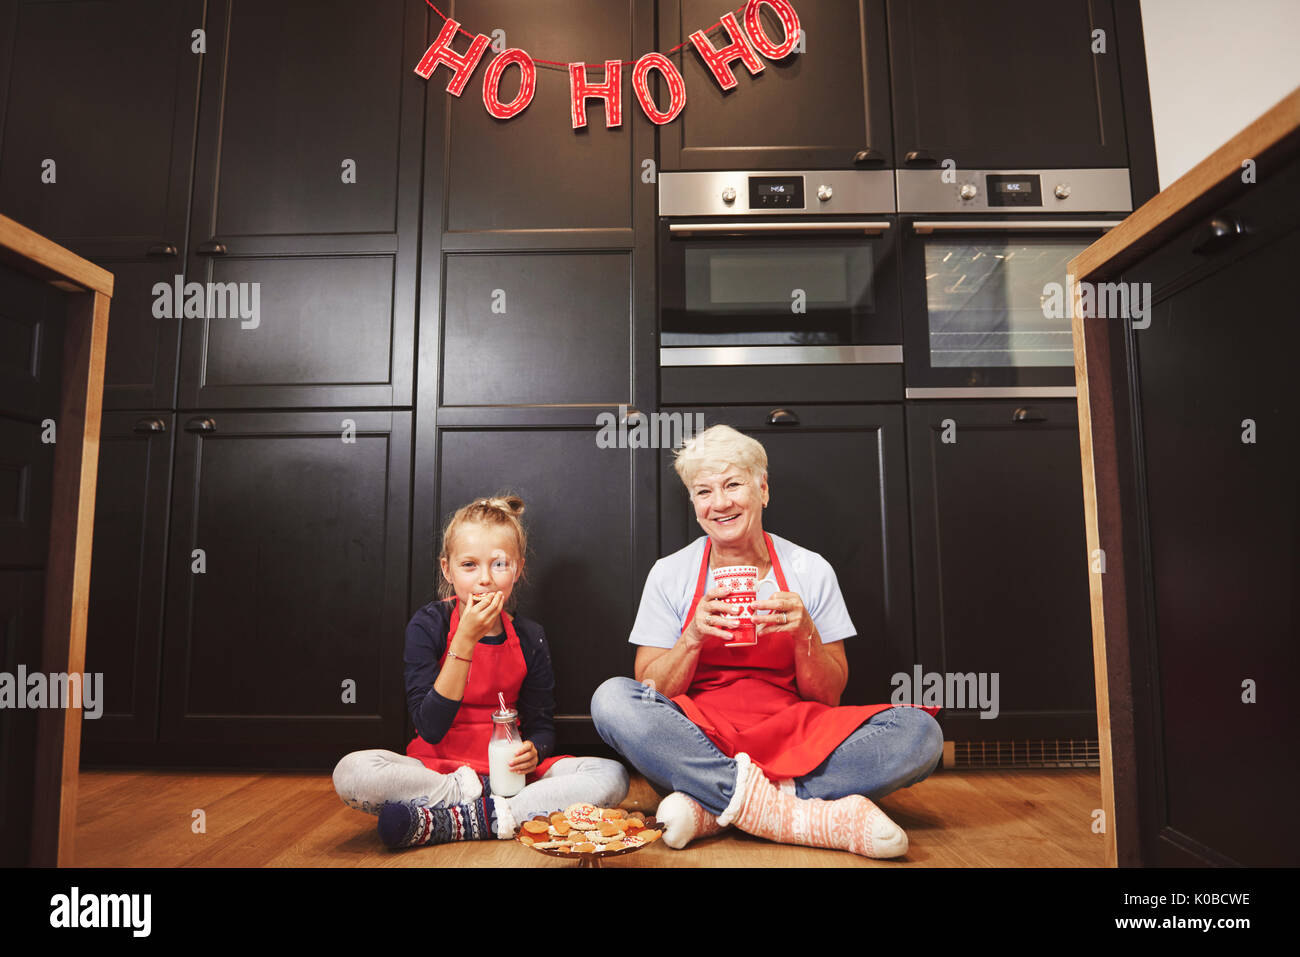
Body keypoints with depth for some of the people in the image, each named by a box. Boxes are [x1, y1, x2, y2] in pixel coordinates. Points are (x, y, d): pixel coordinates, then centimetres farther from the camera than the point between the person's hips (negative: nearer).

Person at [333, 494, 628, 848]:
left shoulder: (529, 637, 1)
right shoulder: (429, 625, -6)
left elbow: (541, 725, 7)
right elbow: (430, 728, -16)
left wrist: (533, 751, -19)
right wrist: (466, 639, -23)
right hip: (437, 769, -3)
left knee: (612, 776, -21)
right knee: (350, 772, -30)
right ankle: (481, 803, -17)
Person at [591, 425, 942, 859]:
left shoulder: (811, 570, 3)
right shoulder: (669, 574, 2)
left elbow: (829, 698, 5)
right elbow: (649, 695, 0)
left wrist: (805, 634, -14)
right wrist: (694, 637, -16)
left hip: (789, 736, 1)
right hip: (696, 738, 0)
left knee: (920, 732, -23)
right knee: (611, 698, -30)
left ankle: (710, 809, -25)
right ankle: (812, 817, -30)